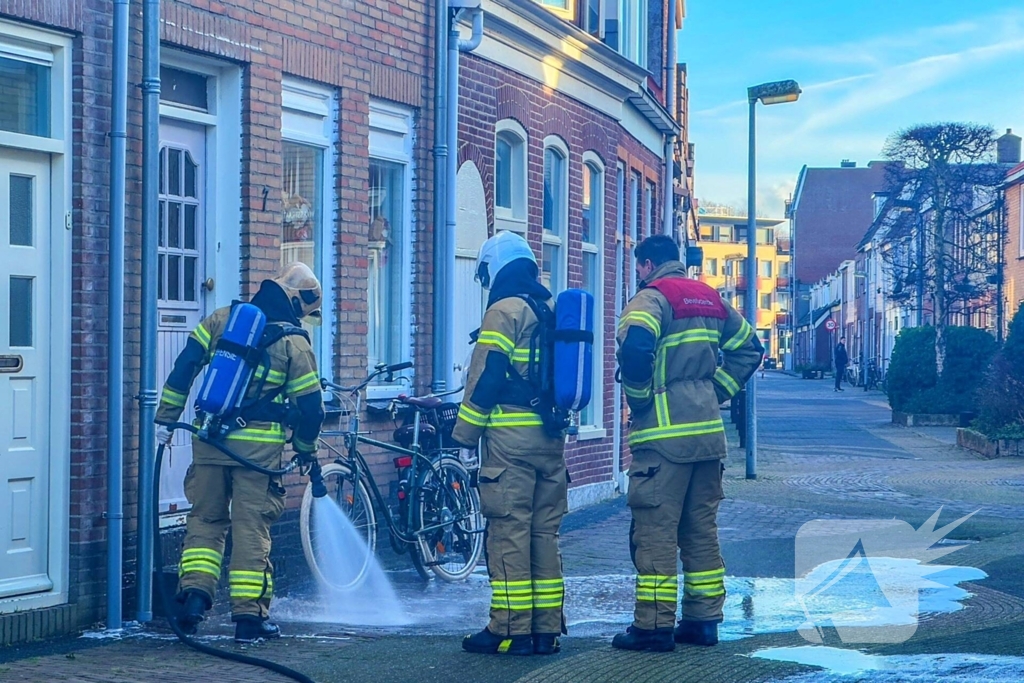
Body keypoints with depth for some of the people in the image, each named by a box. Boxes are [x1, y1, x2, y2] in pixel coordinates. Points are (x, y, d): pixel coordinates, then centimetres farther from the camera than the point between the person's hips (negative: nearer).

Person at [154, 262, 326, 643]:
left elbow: (183, 368, 4)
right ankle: (249, 615, 6)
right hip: (258, 445, -3)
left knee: (205, 518, 15)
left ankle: (194, 592, -1)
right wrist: (305, 449, 19)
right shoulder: (295, 342, 0)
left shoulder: (222, 319, 9)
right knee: (251, 527, 4)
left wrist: (165, 419, 8)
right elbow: (310, 405, 2)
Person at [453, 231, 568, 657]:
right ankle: (546, 629, 11)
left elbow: (485, 379, -11)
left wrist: (464, 434, -5)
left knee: (509, 531, -5)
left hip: (510, 435, -7)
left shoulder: (503, 311, -8)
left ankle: (510, 630, -6)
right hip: (551, 436, 7)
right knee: (545, 533, 10)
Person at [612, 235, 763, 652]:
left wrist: (638, 399, -11)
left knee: (655, 531, -3)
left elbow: (635, 348, -26)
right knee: (702, 530, 13)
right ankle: (703, 620, 16)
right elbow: (749, 348, 21)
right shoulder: (710, 299, 16)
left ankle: (654, 626, -3)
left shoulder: (652, 297, -7)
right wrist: (716, 391, 16)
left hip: (664, 434, -7)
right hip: (709, 431, 7)